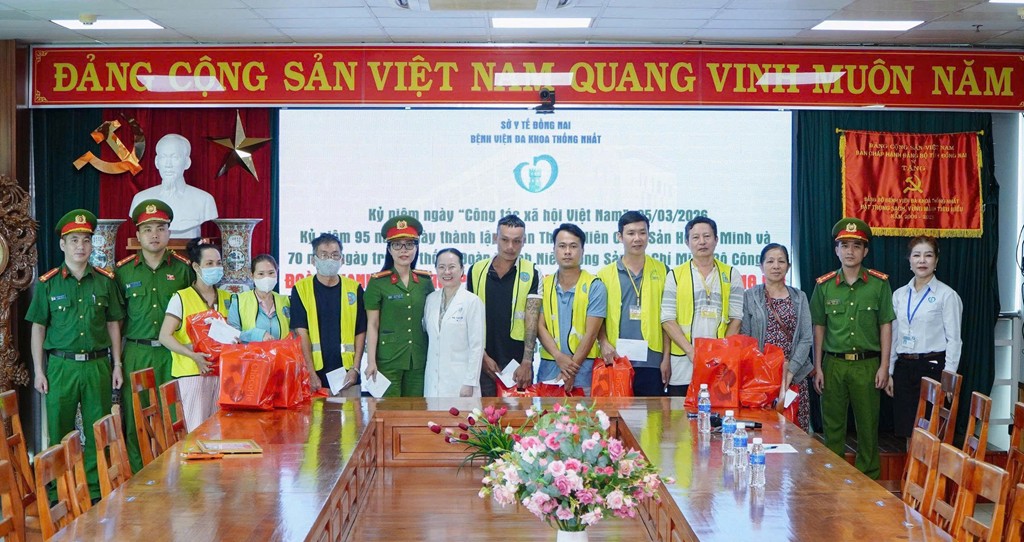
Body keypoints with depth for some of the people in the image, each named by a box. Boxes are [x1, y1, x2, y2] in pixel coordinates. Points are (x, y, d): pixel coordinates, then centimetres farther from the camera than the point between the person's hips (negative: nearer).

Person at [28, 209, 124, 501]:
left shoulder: (105, 280, 7)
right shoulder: (47, 283, 3)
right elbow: (38, 328, 5)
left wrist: (117, 365, 7)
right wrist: (39, 371, 0)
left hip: (97, 365, 1)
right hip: (61, 365, -1)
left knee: (97, 432, 4)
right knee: (59, 432, 3)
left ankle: (96, 491, 14)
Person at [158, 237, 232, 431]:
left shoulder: (227, 298, 14)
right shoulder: (181, 298, -1)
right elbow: (164, 337, -7)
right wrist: (194, 355, -19)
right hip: (192, 373, -4)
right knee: (196, 430, -6)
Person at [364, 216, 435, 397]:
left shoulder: (425, 280, 7)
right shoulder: (378, 282, -3)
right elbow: (372, 325, -3)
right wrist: (371, 362, -7)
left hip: (419, 360, 3)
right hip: (388, 360, -3)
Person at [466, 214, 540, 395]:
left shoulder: (531, 274, 0)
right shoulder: (476, 271, 6)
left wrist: (526, 363, -12)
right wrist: (483, 356, -2)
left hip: (518, 363, -2)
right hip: (483, 361, 2)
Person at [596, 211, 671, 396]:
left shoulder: (662, 271, 8)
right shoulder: (605, 274, 8)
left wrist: (666, 357, 2)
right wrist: (603, 342, -9)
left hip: (651, 361, 0)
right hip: (615, 360, 0)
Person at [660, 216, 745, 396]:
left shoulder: (731, 275, 10)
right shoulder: (676, 275, 7)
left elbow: (736, 319, 5)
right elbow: (668, 320, 0)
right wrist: (691, 351, -10)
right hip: (683, 363, 0)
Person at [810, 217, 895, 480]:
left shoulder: (879, 283, 1)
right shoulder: (824, 285, 4)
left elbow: (885, 326, 3)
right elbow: (819, 327, 8)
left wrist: (884, 366, -2)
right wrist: (817, 367, 5)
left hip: (867, 363, -1)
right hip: (833, 363, 1)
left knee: (868, 426, 4)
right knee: (832, 425, 6)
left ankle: (869, 480, 15)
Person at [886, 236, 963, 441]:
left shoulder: (947, 295, -4)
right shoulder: (899, 295, 10)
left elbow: (953, 340, -6)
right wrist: (889, 372, 11)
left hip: (932, 366, -4)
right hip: (904, 368, 5)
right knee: (909, 432, 7)